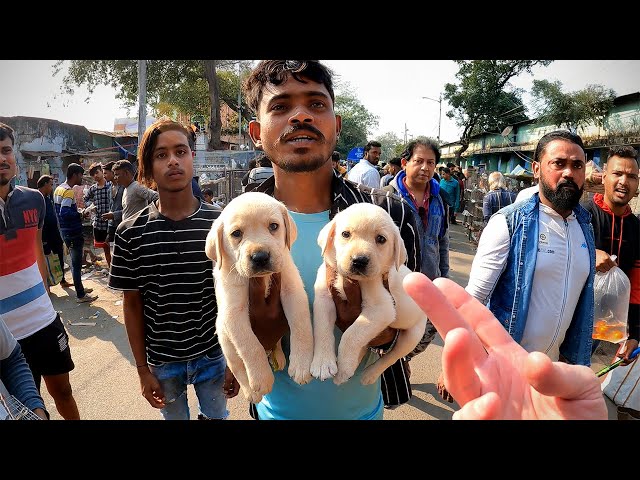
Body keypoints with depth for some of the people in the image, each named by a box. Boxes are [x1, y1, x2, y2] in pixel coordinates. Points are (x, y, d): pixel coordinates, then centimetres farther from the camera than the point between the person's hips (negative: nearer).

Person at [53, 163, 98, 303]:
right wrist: (81, 214, -20)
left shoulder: (59, 189, 10)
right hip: (73, 233, -10)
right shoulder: (69, 191, -19)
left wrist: (78, 212, 14)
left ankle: (80, 288, 34)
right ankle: (81, 295, 9)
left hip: (66, 231, 10)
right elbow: (65, 213, -30)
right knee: (76, 264, -1)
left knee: (76, 261, 21)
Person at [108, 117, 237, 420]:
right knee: (174, 417, 22)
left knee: (217, 416, 20)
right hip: (162, 360, 0)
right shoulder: (131, 233, -10)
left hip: (213, 355, 0)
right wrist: (143, 369, -1)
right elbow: (132, 305, -2)